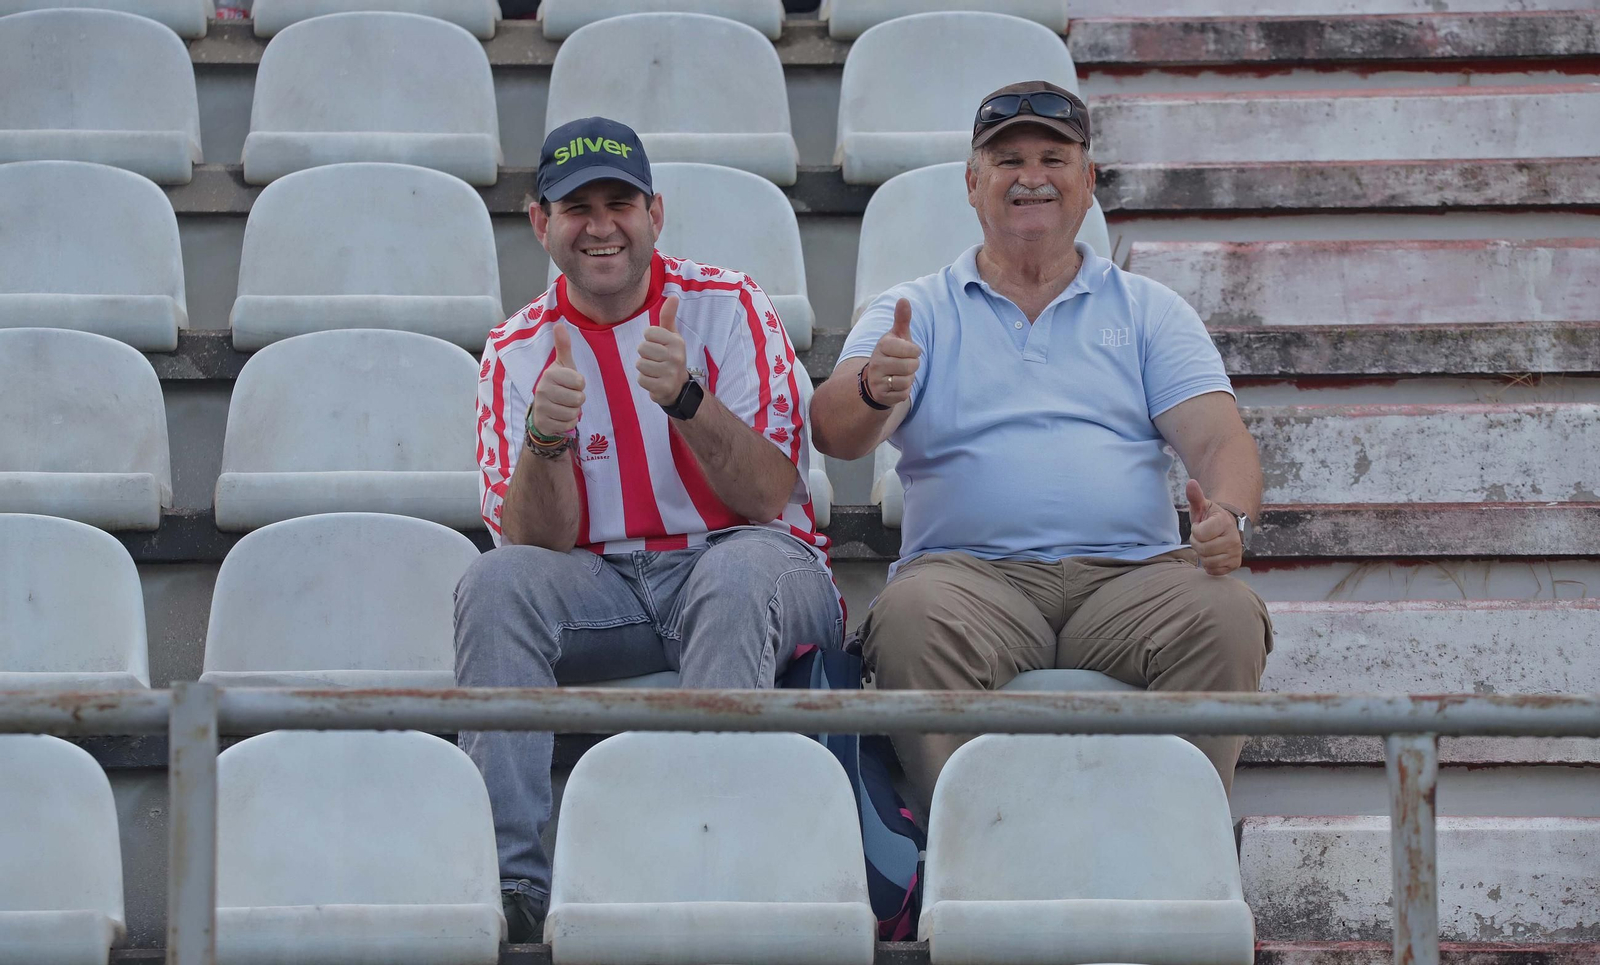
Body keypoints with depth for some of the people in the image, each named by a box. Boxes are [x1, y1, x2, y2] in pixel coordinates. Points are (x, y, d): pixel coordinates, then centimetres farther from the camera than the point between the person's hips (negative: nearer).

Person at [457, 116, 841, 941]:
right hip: (604, 585, 2)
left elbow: (770, 493, -9)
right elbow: (534, 543, -4)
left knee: (736, 572, -36)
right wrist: (545, 441, -24)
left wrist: (685, 399, -26)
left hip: (750, 569, -2)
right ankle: (511, 880, -31)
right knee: (493, 582, -26)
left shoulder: (728, 307, 1)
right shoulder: (519, 352, 6)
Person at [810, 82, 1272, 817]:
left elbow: (1217, 437, 8)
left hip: (1129, 572, 1)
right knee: (911, 620, -35)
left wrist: (1229, 516, -16)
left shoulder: (1148, 311, 22)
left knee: (1227, 618, -31)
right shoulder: (915, 312, 18)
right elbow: (836, 433, 1)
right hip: (972, 569, -1)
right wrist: (872, 392, -26)